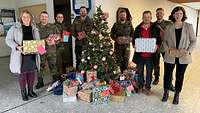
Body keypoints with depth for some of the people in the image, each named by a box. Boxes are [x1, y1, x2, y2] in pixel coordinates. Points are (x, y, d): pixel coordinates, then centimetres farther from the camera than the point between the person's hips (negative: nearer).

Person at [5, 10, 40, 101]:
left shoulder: (34, 28, 10)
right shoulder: (15, 28, -1)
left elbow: (38, 40, 15)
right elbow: (8, 40, -2)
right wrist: (17, 47, -18)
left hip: (32, 55, 3)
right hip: (20, 55, -3)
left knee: (31, 73, 10)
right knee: (22, 74, 3)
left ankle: (30, 90, 28)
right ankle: (23, 92, 20)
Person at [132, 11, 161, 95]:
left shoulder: (155, 28, 3)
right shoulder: (138, 28, 6)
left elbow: (159, 40, 5)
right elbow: (134, 39, 10)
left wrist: (157, 46, -14)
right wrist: (134, 45, -9)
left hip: (150, 54, -1)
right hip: (140, 54, 1)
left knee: (149, 71, 10)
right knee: (140, 71, 11)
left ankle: (147, 87, 25)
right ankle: (140, 86, 28)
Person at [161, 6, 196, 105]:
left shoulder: (188, 26, -2)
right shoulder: (168, 27, 1)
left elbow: (193, 41, 0)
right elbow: (164, 41, 5)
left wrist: (188, 51, -13)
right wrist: (168, 50, -12)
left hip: (183, 58, 0)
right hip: (170, 57, 1)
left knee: (180, 76, 12)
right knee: (167, 75, 10)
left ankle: (177, 95, 31)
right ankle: (166, 92, 31)